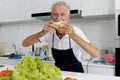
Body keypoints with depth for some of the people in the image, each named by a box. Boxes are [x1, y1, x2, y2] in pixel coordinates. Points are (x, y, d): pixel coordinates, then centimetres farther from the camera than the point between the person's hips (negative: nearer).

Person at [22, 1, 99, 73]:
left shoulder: (75, 31, -18)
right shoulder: (49, 32, -10)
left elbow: (95, 53, -28)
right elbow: (25, 44, -15)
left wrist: (73, 35, -35)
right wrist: (42, 32, -29)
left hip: (75, 72, -2)